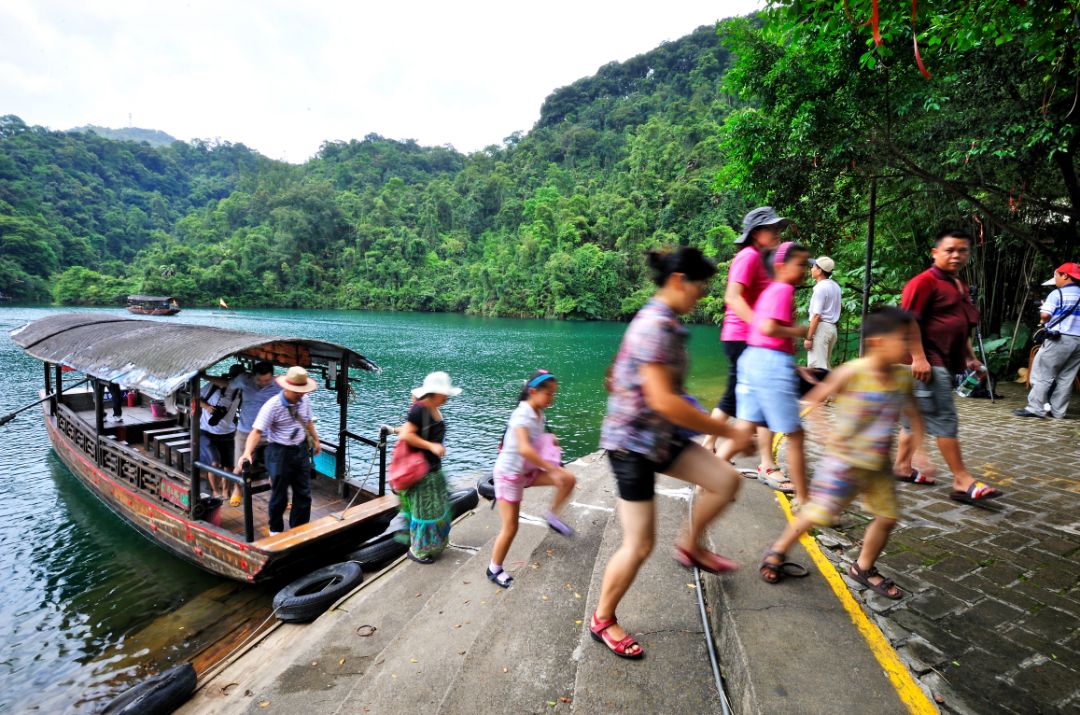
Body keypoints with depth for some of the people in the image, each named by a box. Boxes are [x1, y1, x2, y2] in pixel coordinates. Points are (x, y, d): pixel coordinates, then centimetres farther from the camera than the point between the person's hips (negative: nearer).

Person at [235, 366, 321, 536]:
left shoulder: (305, 400, -3)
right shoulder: (272, 406, -21)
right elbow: (257, 431, -26)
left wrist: (315, 440, 15)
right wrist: (247, 453, -39)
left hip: (301, 450, 5)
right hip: (280, 452, -5)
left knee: (303, 493, 12)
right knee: (279, 495, 8)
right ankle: (275, 530, 32)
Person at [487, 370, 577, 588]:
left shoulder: (539, 415, 1)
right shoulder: (522, 415, -26)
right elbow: (524, 449, -39)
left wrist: (550, 441, -4)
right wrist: (553, 469, -39)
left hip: (527, 471, 8)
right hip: (509, 473, -7)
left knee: (569, 480, -6)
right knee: (510, 527, 0)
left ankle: (553, 516, 13)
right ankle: (494, 569, 21)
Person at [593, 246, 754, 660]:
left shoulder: (664, 322, 7)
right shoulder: (656, 326, -23)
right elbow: (663, 400, -29)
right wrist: (728, 431, -22)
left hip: (658, 437, 9)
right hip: (632, 443, -9)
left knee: (725, 480, 3)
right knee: (640, 544, 1)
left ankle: (690, 546, 26)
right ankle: (602, 621, 24)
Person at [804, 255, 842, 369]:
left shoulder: (820, 287, -14)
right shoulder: (835, 286, 14)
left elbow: (816, 315, -19)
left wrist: (808, 338, -18)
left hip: (821, 327, -10)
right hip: (832, 327, 10)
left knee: (816, 365, -9)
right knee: (826, 365, 17)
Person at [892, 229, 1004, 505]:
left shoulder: (960, 286, 19)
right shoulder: (924, 281, -11)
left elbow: (962, 327, 28)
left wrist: (970, 357, 23)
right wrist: (918, 357, -23)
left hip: (945, 363, 10)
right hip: (927, 362, -10)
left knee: (918, 417, 14)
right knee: (945, 420, -6)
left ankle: (902, 466, 24)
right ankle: (963, 481, 0)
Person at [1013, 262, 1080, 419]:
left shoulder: (1057, 294, -7)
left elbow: (1044, 315, -15)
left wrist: (1043, 321, 6)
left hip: (1059, 339, -6)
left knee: (1043, 375, -2)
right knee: (1066, 378, 9)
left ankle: (1035, 408, -5)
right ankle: (1058, 411, 12)